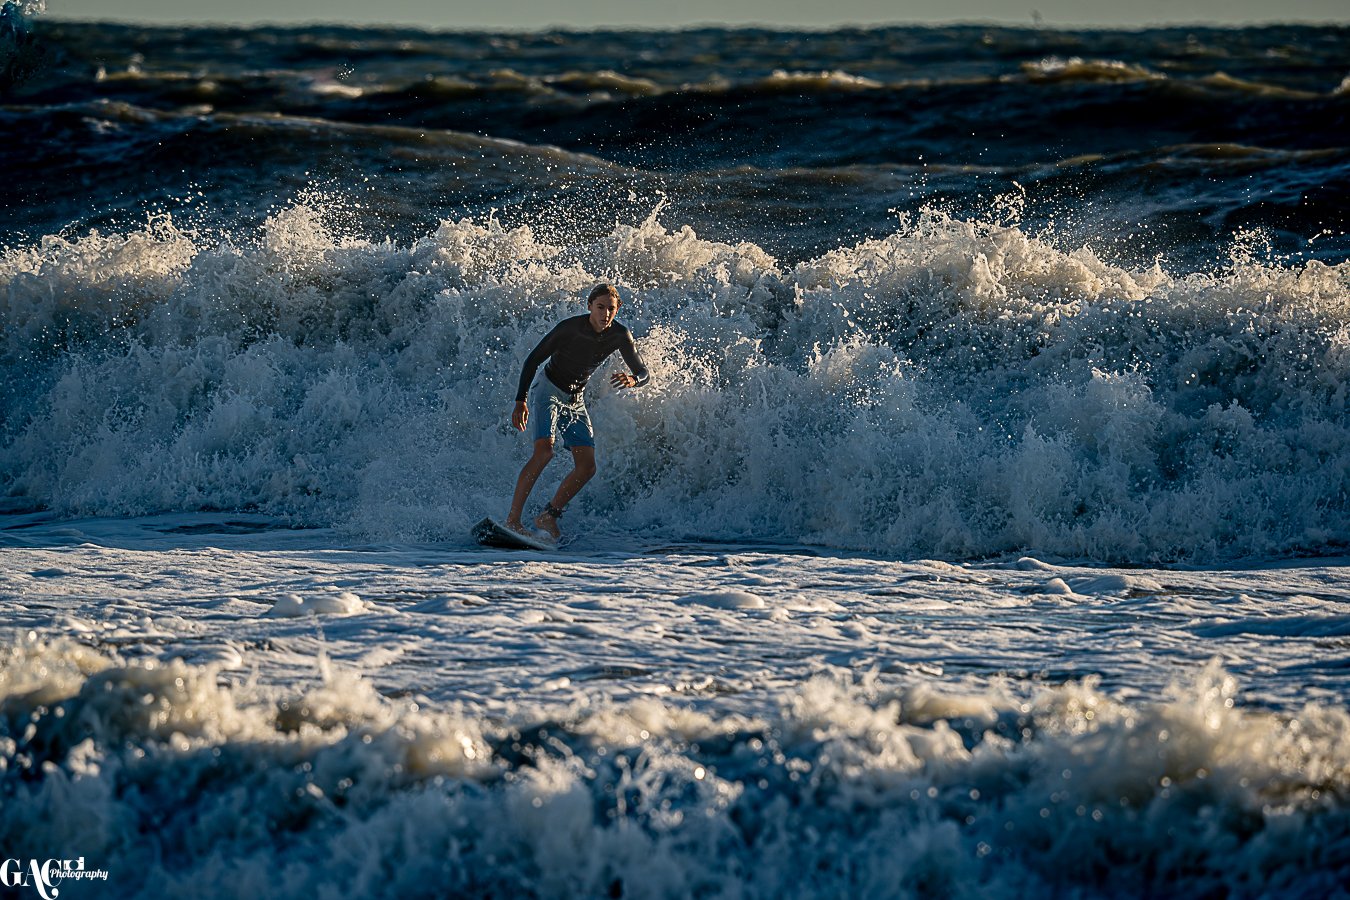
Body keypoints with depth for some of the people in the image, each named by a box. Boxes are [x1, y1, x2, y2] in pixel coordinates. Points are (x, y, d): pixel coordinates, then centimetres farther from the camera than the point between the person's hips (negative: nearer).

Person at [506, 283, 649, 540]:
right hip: (547, 391, -6)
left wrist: (632, 380, -35)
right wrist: (520, 400, -20)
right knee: (544, 451, -26)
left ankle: (548, 516, 8)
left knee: (587, 467, -5)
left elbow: (643, 373, -9)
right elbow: (533, 360, -14)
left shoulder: (620, 336, -9)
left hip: (575, 401, 6)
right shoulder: (570, 328, -22)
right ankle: (512, 519, -25)